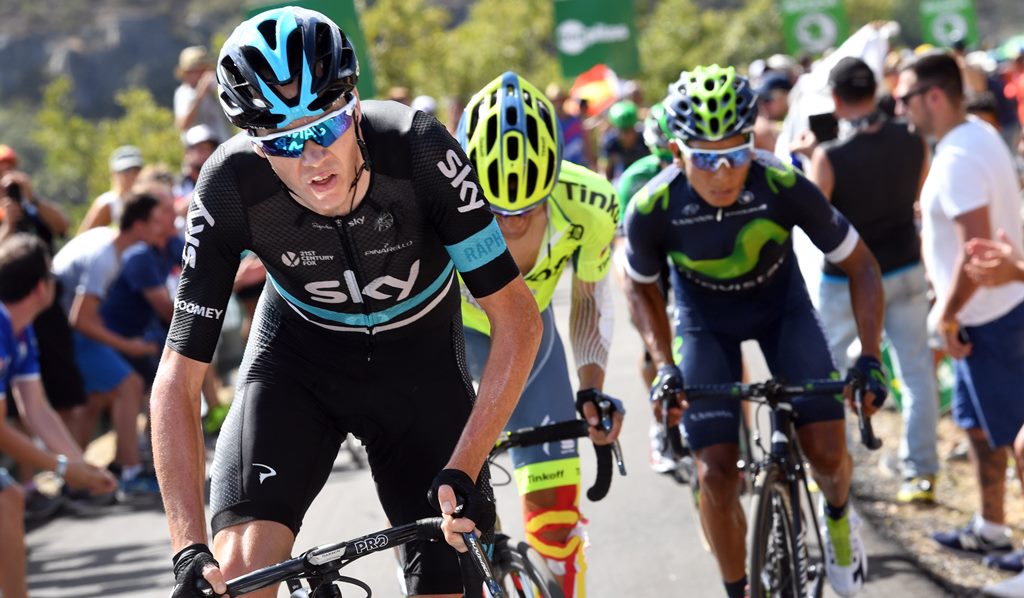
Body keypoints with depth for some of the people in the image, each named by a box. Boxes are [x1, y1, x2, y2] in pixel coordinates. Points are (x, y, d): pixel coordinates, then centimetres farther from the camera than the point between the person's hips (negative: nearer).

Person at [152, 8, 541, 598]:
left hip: (418, 360, 0)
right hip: (298, 356, 0)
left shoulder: (419, 150, -32)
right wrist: (190, 550, -35)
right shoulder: (232, 188, -29)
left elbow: (518, 319, -25)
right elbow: (178, 378, -26)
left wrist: (462, 471, -33)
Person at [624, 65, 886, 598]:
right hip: (705, 323, 0)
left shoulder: (784, 185, -32)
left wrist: (869, 358, -27)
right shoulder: (652, 209, -30)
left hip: (782, 308, 0)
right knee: (716, 475, -11)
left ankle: (838, 518, 25)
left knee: (827, 454, -11)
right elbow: (641, 287, -6)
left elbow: (860, 266, -18)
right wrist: (663, 367, -17)